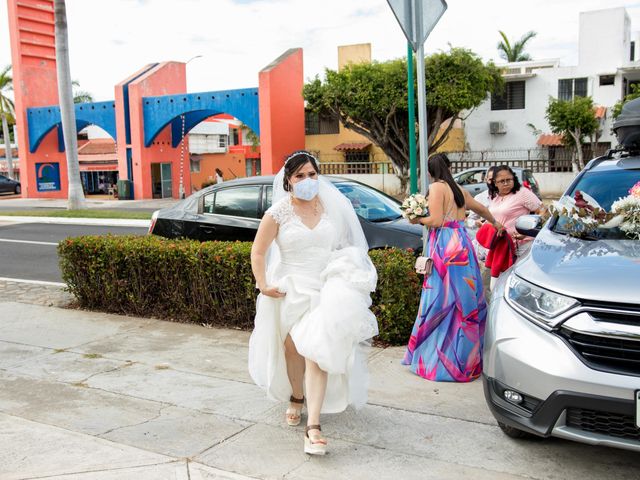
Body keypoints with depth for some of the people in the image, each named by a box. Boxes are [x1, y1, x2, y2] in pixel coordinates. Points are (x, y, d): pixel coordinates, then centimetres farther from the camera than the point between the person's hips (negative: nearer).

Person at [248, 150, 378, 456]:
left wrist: (345, 276, 4)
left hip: (326, 289, 0)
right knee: (292, 347, 15)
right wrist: (263, 285, -10)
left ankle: (313, 427, -13)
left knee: (317, 351, -13)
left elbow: (346, 245, 15)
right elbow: (258, 253, -1)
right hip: (292, 290, 0)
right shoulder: (278, 213, -7)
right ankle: (296, 398, 43)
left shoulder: (331, 207, 1)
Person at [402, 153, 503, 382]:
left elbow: (436, 220, -14)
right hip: (462, 244, 7)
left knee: (442, 301, -3)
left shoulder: (436, 187, -6)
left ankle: (438, 359, 1)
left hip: (445, 248, -7)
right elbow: (481, 209, 30)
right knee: (464, 299, 10)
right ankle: (466, 357, 17)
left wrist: (418, 219, 4)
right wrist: (495, 223, 48)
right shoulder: (459, 190, 16)